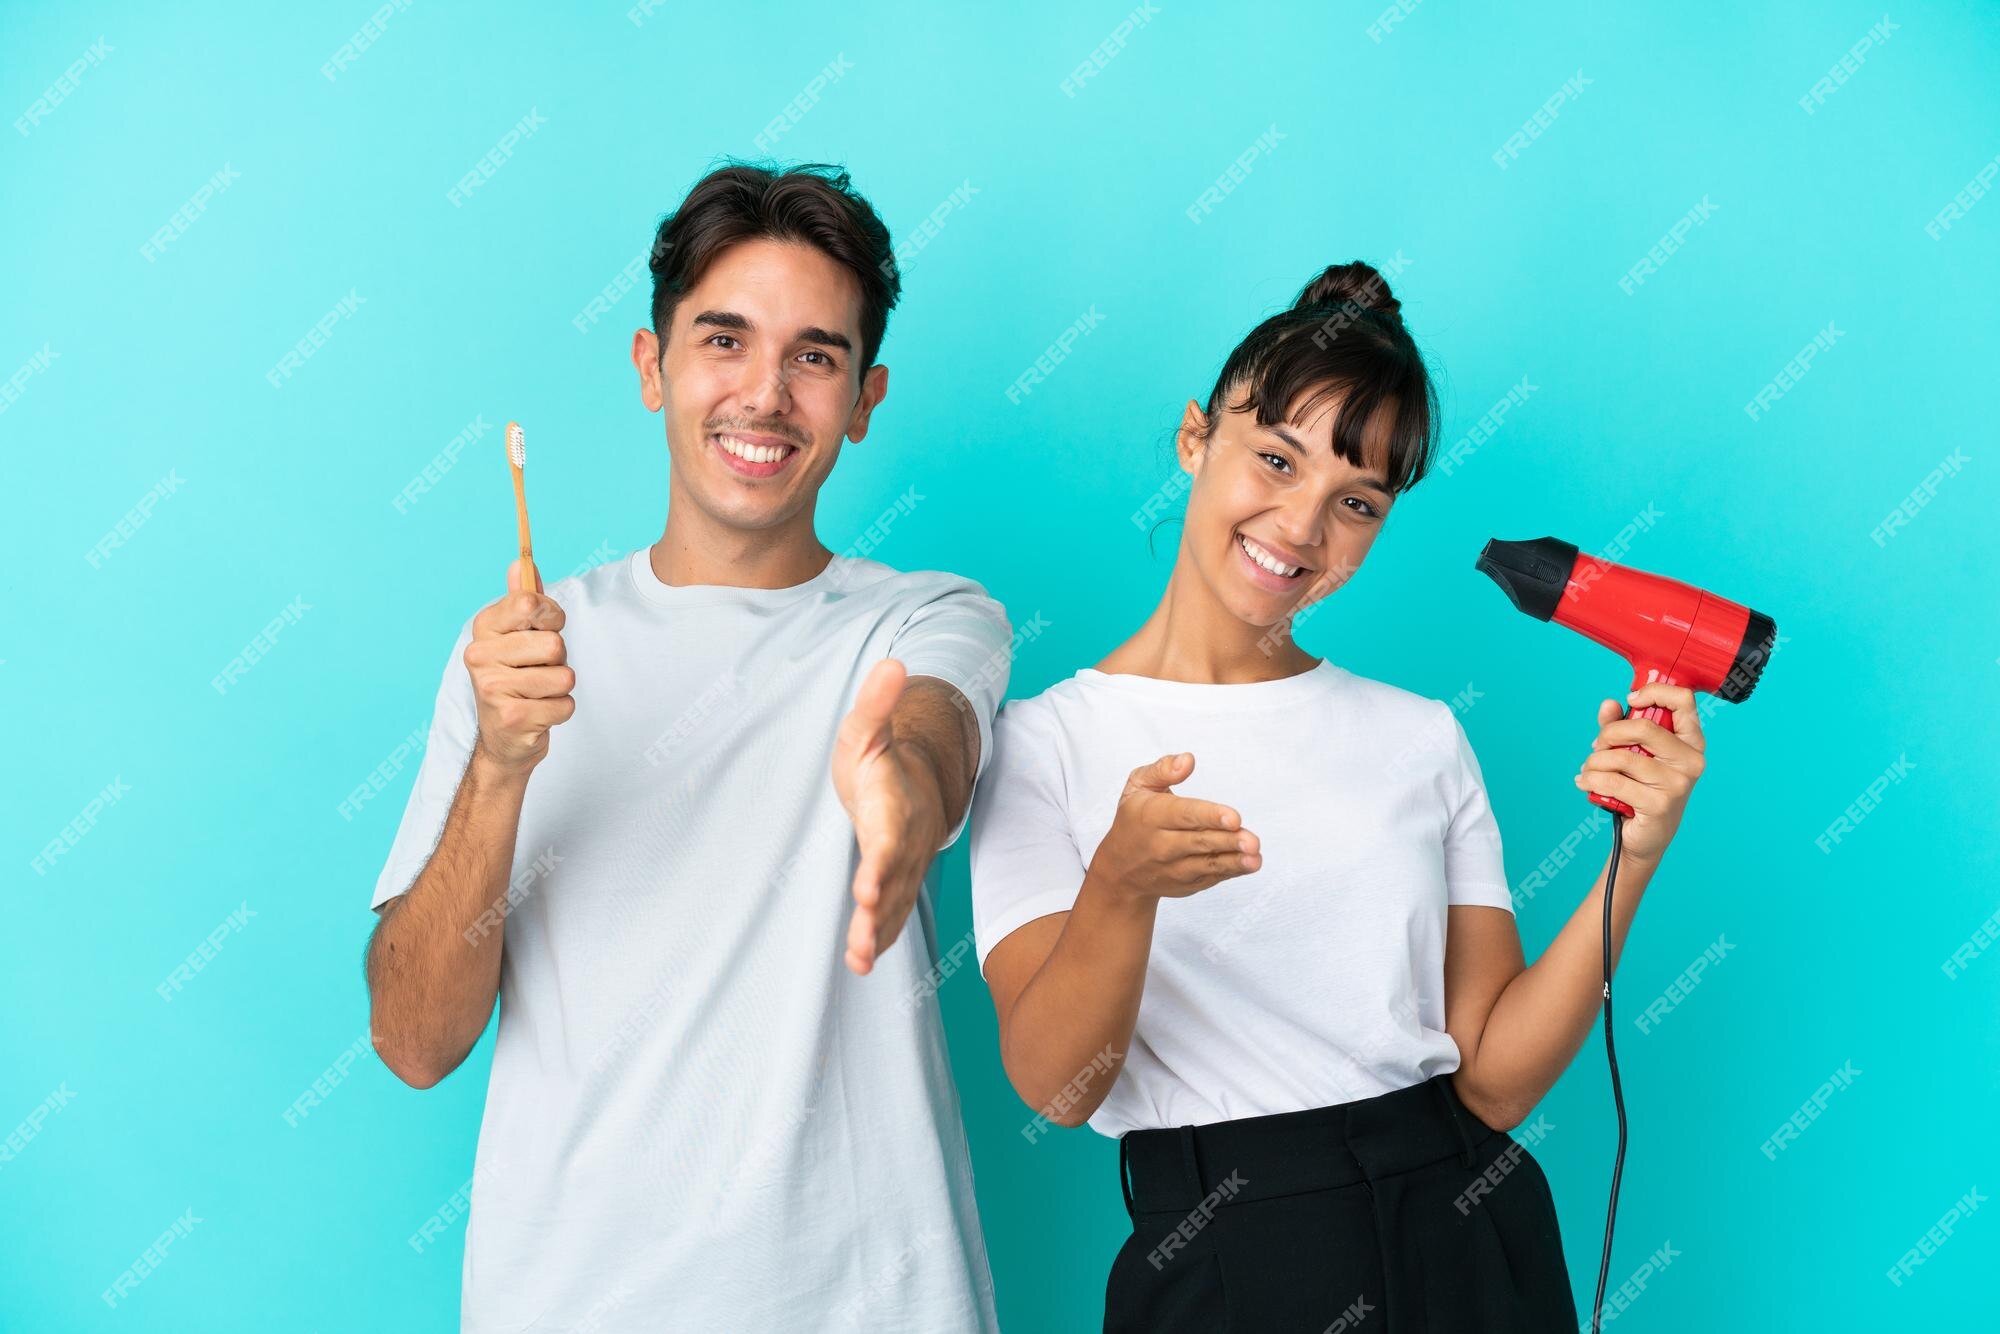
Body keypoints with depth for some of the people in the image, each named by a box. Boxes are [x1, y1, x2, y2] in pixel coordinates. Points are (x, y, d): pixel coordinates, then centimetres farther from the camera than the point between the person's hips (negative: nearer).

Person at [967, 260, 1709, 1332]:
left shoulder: (1422, 738, 7)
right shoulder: (1045, 741, -3)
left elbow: (1495, 1080, -1)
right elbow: (1056, 1085, -14)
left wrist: (1632, 863, -13)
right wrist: (1120, 886, -31)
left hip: (1463, 1243, 3)